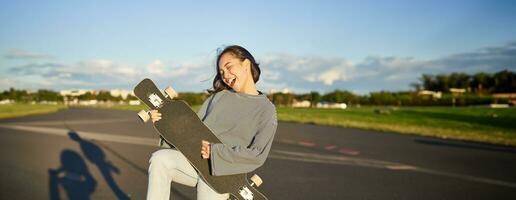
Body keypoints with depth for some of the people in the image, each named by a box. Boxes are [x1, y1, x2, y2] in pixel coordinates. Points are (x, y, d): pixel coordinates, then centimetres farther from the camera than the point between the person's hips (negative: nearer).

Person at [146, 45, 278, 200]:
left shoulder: (266, 109, -4)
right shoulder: (219, 95, 12)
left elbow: (258, 155, -12)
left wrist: (214, 151, -18)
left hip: (222, 172, -4)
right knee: (159, 159, -23)